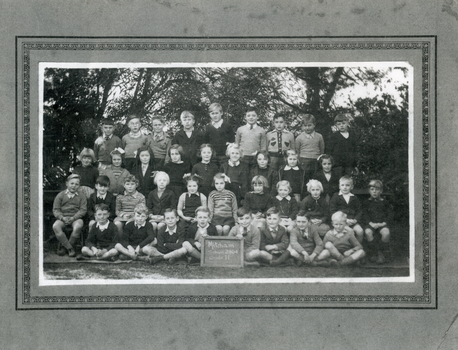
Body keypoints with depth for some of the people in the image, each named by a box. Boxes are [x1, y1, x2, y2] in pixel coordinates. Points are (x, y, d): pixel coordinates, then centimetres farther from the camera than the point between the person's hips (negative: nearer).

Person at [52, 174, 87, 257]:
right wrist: (62, 218, -15)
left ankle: (64, 247, -17)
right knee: (55, 226, -32)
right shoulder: (60, 195, 11)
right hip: (63, 218, 1)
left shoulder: (81, 196, 11)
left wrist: (73, 218, -15)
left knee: (78, 226, -36)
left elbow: (83, 210, 1)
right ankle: (70, 248, -25)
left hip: (76, 218, -1)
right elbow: (55, 210, 5)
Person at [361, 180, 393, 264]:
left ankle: (383, 253, -14)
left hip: (382, 224, 0)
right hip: (370, 224, 0)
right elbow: (364, 215, 4)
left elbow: (390, 215, 9)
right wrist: (371, 223, -14)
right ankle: (373, 253, -20)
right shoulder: (366, 203, 12)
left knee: (386, 233, -33)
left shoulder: (384, 202, 14)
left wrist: (384, 223, -10)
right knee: (368, 232, -34)